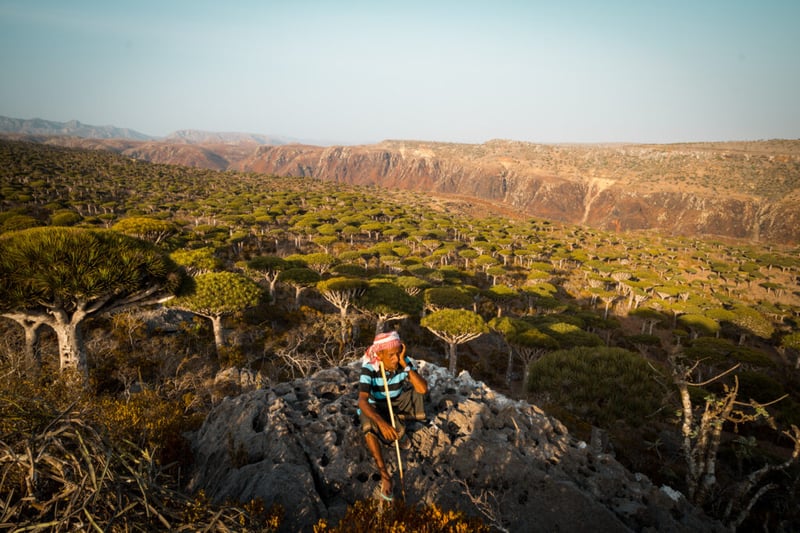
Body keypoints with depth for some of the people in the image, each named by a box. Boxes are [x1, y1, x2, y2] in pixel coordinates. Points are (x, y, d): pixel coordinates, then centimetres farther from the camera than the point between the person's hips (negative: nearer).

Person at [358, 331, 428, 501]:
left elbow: (423, 389, -33)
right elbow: (362, 401, -40)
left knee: (418, 392, -24)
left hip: (397, 402, 3)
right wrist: (381, 422, -55)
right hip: (374, 406, -3)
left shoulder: (405, 362, -22)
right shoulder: (369, 368, -30)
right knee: (369, 428, -35)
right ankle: (385, 476, -20)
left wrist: (405, 364, -38)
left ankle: (400, 430, 2)